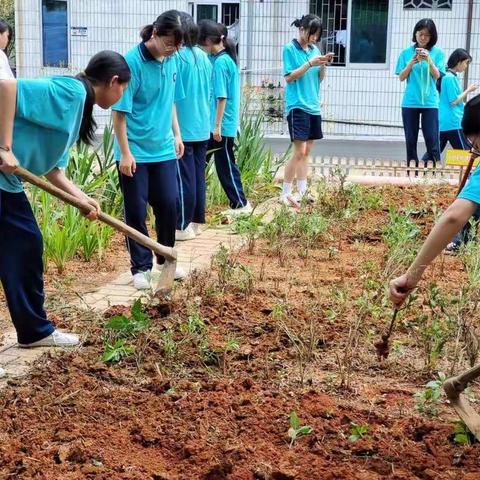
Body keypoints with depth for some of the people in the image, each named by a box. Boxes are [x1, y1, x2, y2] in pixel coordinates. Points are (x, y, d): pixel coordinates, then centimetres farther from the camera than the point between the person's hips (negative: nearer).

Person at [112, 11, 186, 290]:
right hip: (135, 152, -5)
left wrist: (176, 134, 14)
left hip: (163, 149, 6)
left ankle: (166, 259, 28)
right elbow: (120, 111, -15)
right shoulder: (132, 62, -18)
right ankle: (141, 267, 17)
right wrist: (125, 153, -16)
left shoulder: (172, 60, 1)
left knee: (169, 205, 10)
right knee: (136, 211, 5)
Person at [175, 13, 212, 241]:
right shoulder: (203, 56, 8)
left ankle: (183, 226, 4)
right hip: (202, 127, 7)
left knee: (184, 178, -1)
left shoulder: (178, 56, -13)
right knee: (198, 175, 12)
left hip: (183, 128, -7)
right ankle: (196, 221, 19)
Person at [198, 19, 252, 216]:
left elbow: (222, 97, -20)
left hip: (221, 125, -9)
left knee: (225, 164, 2)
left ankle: (241, 203, 14)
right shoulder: (224, 58, 9)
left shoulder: (220, 62, -18)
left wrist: (217, 125, -18)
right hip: (212, 123, 9)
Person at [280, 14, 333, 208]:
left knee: (306, 151, 9)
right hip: (297, 106, -7)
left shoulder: (314, 50, 11)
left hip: (313, 106, 7)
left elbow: (320, 78, 14)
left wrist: (323, 65, -5)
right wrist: (309, 64, -18)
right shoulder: (290, 49, -6)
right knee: (299, 152, -11)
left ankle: (302, 191, 15)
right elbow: (289, 77, -11)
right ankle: (285, 193, -2)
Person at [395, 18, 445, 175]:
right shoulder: (407, 53, 6)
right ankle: (412, 172, 11)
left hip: (430, 102, -2)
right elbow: (401, 77, 3)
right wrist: (412, 62, -12)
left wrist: (429, 60, -19)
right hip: (410, 102, 2)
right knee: (411, 139, 5)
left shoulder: (438, 53, 3)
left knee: (432, 139, -8)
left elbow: (437, 75, -5)